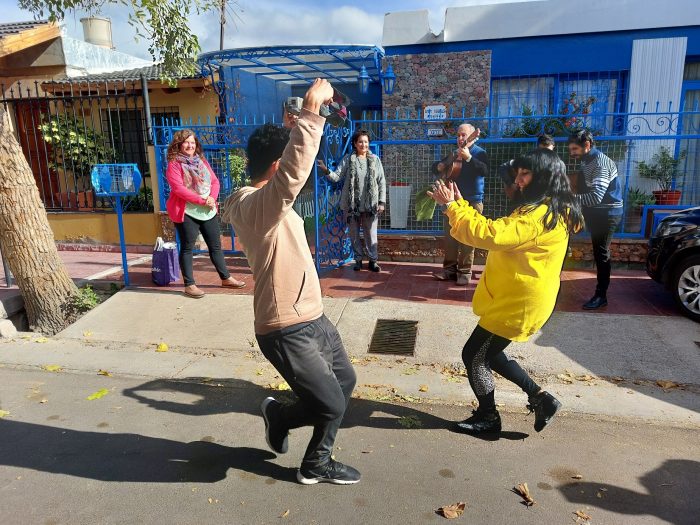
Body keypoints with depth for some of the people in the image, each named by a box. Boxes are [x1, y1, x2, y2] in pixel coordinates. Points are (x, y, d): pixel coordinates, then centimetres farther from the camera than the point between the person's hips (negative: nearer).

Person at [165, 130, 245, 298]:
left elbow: (215, 181, 7)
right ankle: (189, 285, 10)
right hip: (186, 212, -6)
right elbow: (179, 189, -17)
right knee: (187, 248, 3)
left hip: (208, 211, 6)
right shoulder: (174, 164, -7)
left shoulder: (202, 161, 12)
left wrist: (212, 198, -12)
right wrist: (202, 200, -21)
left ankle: (226, 278, 22)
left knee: (215, 245, 11)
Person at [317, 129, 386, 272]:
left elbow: (382, 182, 4)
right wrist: (326, 171, -26)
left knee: (371, 234, 5)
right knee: (354, 234, 10)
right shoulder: (348, 159, 0)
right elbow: (337, 176, -6)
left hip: (370, 204, 0)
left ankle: (373, 260, 18)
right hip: (352, 204, 0)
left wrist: (382, 202, -2)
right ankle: (358, 259, 25)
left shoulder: (375, 160, 3)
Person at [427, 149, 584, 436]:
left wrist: (452, 206, -24)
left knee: (474, 356, 2)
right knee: (488, 352, 21)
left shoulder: (540, 215, -22)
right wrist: (459, 205, 3)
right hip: (514, 299, 10)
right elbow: (497, 230, 12)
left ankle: (487, 417, 22)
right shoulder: (546, 211, 13)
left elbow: (490, 235, -33)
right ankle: (540, 398, 28)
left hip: (518, 304, -10)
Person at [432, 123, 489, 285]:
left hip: (472, 201, -6)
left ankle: (465, 272, 5)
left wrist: (468, 157, -32)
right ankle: (450, 268, 15)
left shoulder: (479, 153, -5)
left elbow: (485, 171, -23)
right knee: (449, 235, 6)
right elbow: (435, 168, 20)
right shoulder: (453, 154, 14)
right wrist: (439, 166, -2)